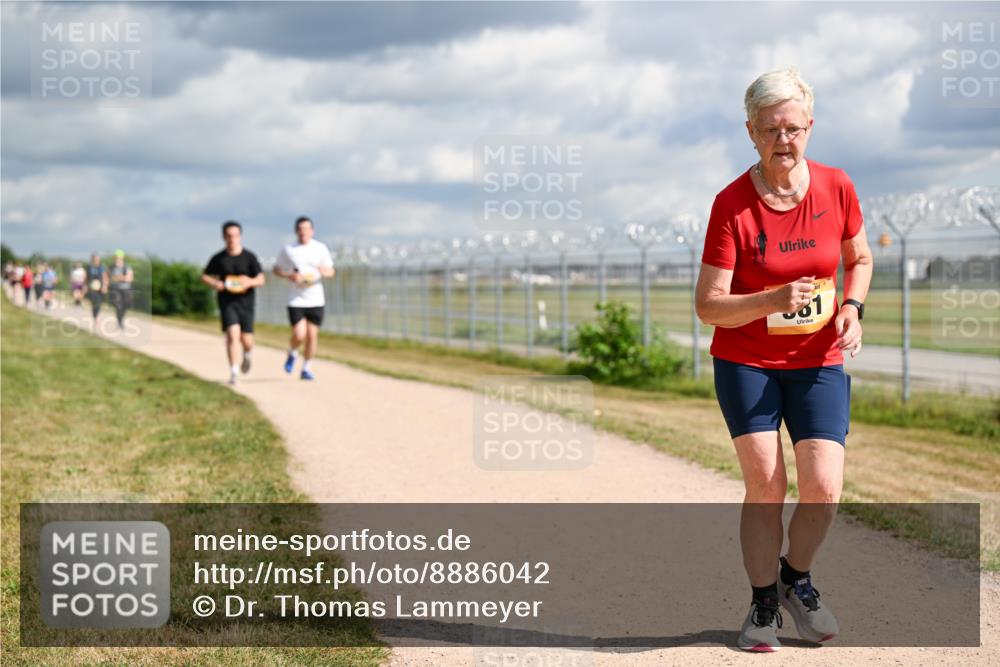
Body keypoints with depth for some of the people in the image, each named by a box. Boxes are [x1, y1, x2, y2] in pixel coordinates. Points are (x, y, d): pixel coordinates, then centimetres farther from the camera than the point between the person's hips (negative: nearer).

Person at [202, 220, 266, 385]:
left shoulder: (249, 257, -1)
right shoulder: (218, 258, 0)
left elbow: (261, 279, -2)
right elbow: (205, 276, 10)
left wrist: (250, 282, -24)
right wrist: (215, 284, -11)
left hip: (245, 302, 1)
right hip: (227, 302, -1)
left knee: (246, 339, 2)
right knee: (232, 334, -17)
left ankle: (247, 356, 39)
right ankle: (233, 373, -13)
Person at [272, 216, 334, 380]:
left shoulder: (321, 248, 3)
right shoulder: (288, 250, 0)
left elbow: (331, 271, 8)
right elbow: (276, 269, 9)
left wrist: (325, 272, -17)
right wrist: (289, 276, -11)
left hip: (316, 300, 2)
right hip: (296, 300, -2)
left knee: (312, 335, 3)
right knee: (299, 335, -13)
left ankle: (306, 368, 20)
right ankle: (292, 354, 20)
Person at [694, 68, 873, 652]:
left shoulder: (837, 188, -6)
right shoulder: (732, 204, -15)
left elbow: (860, 258, 13)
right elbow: (709, 306, -16)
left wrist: (852, 308, -6)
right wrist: (774, 301, -31)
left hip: (818, 362, 2)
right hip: (746, 363, -2)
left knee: (825, 489, -8)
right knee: (765, 483, -6)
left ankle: (796, 579, 21)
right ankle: (764, 604, 15)